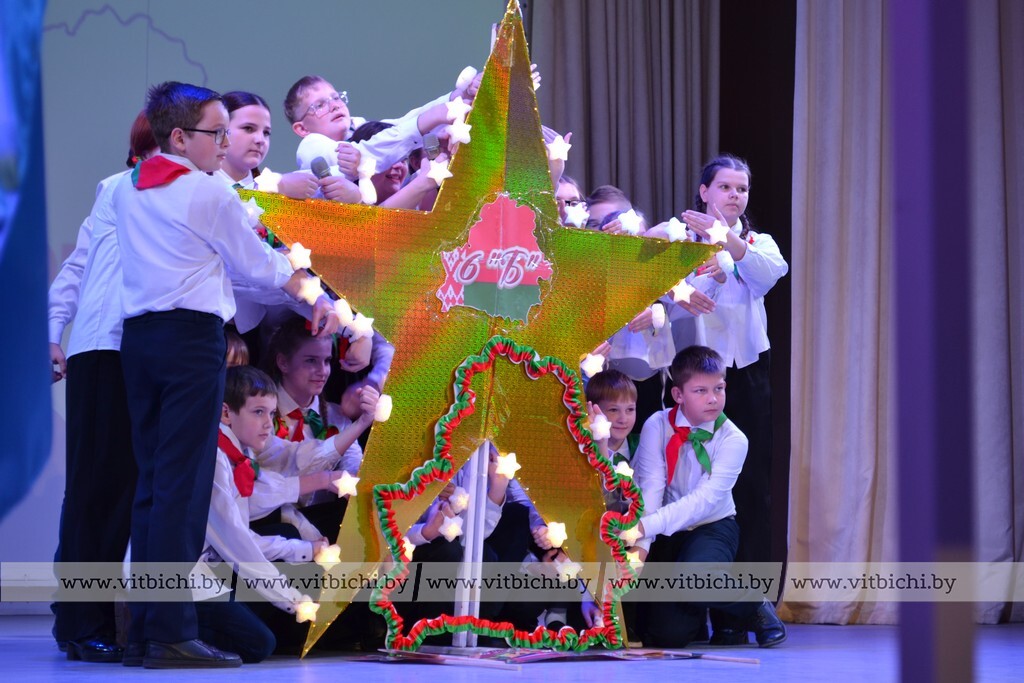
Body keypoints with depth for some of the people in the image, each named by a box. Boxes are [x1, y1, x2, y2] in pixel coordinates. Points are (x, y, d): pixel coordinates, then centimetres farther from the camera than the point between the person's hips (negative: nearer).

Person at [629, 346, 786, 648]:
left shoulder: (733, 440, -13)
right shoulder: (657, 427, -9)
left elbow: (704, 500, -23)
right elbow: (650, 488, -16)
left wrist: (648, 525, -35)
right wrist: (642, 544, -31)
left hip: (713, 526, -1)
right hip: (666, 533, 1)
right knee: (668, 635, -13)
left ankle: (755, 607, -5)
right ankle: (696, 611, 25)